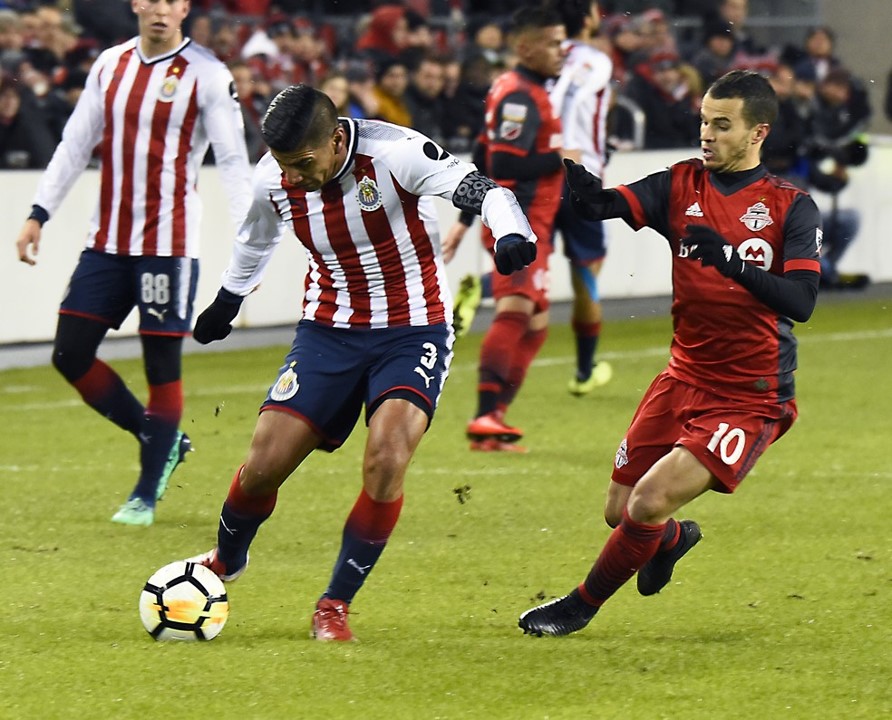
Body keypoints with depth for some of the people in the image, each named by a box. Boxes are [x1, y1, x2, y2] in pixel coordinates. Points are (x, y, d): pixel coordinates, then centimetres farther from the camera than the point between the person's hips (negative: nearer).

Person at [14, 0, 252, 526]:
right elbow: (76, 145, 16)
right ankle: (162, 440, 20)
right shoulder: (110, 65, 10)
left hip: (169, 243, -6)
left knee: (163, 363, -2)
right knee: (70, 354, 2)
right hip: (107, 241, 6)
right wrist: (39, 214, 12)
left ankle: (147, 494, 9)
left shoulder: (207, 76, -6)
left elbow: (234, 161, -9)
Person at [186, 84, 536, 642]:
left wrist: (512, 235, -52)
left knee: (386, 458, -25)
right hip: (329, 329, 3)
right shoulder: (274, 179, -8)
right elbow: (256, 239, 15)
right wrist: (229, 299, 31)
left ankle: (336, 604, -7)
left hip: (413, 331, -3)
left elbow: (483, 190, -30)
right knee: (265, 464, -6)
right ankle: (224, 564, 27)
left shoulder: (395, 153, -23)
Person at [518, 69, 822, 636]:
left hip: (752, 397, -5)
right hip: (684, 379, 5)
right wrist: (574, 170, -33)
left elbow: (801, 302, -18)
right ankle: (673, 538, 46)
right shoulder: (683, 185, 3)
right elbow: (600, 205, -11)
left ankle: (582, 606, 8)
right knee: (619, 510, 10)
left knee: (648, 506, -16)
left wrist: (731, 260, -31)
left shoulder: (792, 207, -7)